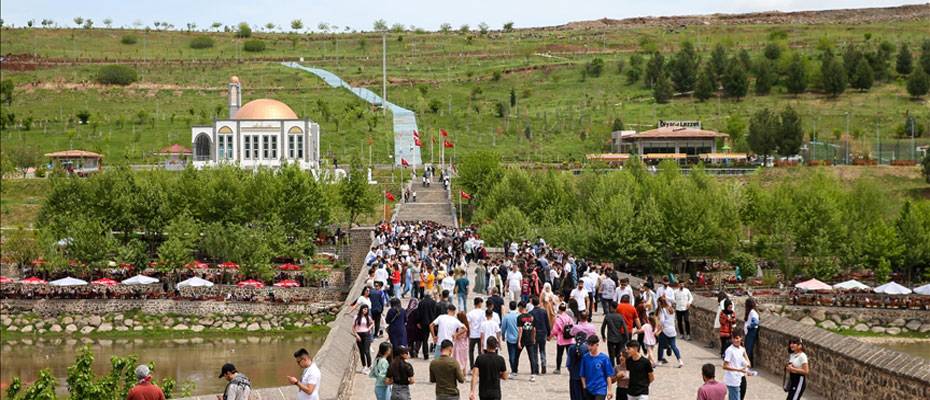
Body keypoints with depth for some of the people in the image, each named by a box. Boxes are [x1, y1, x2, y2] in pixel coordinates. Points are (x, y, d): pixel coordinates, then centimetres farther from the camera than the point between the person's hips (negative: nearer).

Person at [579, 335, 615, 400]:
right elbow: (583, 374, 8)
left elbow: (609, 375, -5)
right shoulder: (585, 358, 0)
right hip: (588, 390, 4)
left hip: (600, 390, -4)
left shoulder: (604, 358, -8)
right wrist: (584, 387, 2)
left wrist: (609, 390, -6)